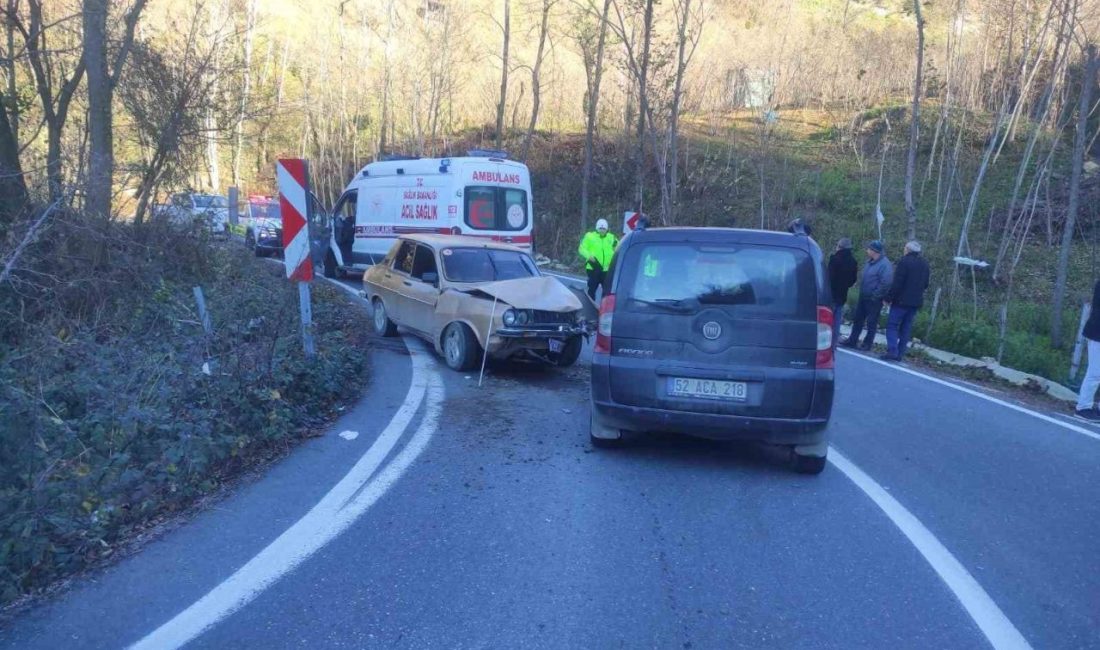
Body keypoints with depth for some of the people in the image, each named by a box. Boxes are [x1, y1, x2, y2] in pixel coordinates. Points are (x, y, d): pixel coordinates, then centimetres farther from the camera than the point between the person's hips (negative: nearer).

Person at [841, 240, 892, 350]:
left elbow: (885, 283, -24)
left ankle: (867, 344, 12)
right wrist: (861, 290, 13)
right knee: (858, 319, 14)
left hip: (874, 300, -9)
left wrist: (875, 296, -21)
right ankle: (852, 341, 23)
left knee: (871, 323, 3)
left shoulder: (885, 264, -18)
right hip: (863, 297, 9)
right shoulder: (870, 262, 11)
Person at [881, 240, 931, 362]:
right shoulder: (924, 264, 12)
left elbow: (897, 282, -16)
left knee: (892, 325, -3)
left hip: (902, 300, -7)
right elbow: (925, 284, 17)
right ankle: (900, 353, 9)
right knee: (906, 327, 10)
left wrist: (889, 297, -13)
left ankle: (892, 351, -15)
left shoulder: (904, 261, -11)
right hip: (916, 301, 7)